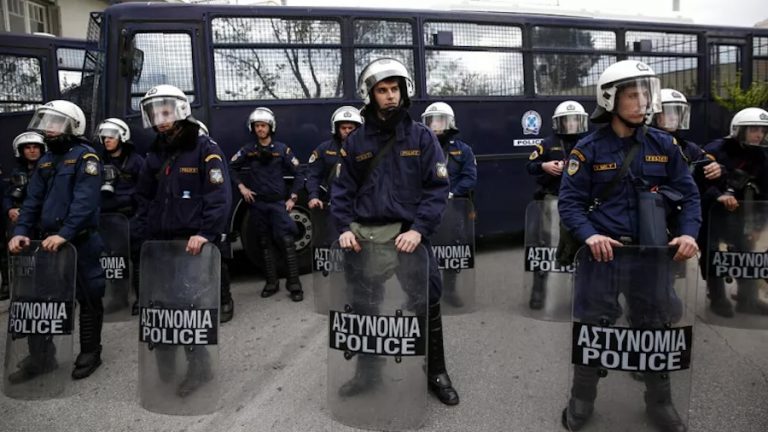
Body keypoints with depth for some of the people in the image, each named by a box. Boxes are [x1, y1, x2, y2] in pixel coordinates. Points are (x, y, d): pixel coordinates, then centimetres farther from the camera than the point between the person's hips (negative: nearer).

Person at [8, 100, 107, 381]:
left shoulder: (85, 157, -8)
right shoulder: (46, 159, 15)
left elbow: (85, 202, -20)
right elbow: (33, 199, 12)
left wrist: (64, 234, -27)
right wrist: (21, 231, -2)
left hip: (80, 242, -7)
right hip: (47, 242, 8)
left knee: (88, 299, 4)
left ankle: (90, 353, 18)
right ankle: (41, 356, 24)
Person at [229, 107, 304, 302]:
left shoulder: (282, 149, 1)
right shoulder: (248, 150, 5)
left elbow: (298, 174, 3)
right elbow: (231, 168, 13)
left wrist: (292, 198, -3)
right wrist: (241, 187, -1)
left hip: (278, 203, -2)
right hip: (257, 204, 2)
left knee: (288, 241, -12)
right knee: (265, 244, 9)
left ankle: (294, 283, -8)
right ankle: (271, 282, 19)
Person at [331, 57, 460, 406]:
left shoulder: (422, 137, 0)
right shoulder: (355, 141, 6)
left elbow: (437, 188, -6)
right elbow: (343, 190, 6)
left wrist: (419, 229, -17)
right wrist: (344, 229, -9)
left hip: (410, 235, -2)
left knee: (428, 305, 7)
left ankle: (436, 373, 27)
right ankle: (367, 371, 33)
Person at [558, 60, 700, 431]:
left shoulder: (663, 145, 4)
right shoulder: (589, 149, -5)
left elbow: (688, 193, 7)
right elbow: (569, 201, -7)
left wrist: (689, 233, -10)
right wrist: (589, 235, -23)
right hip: (603, 250, -3)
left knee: (656, 328, 15)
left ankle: (659, 401, 36)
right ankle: (582, 399, 27)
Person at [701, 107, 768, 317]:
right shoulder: (715, 150, -19)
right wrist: (718, 195, -47)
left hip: (736, 211, 6)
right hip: (709, 211, -6)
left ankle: (748, 299, 22)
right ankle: (717, 298, 15)